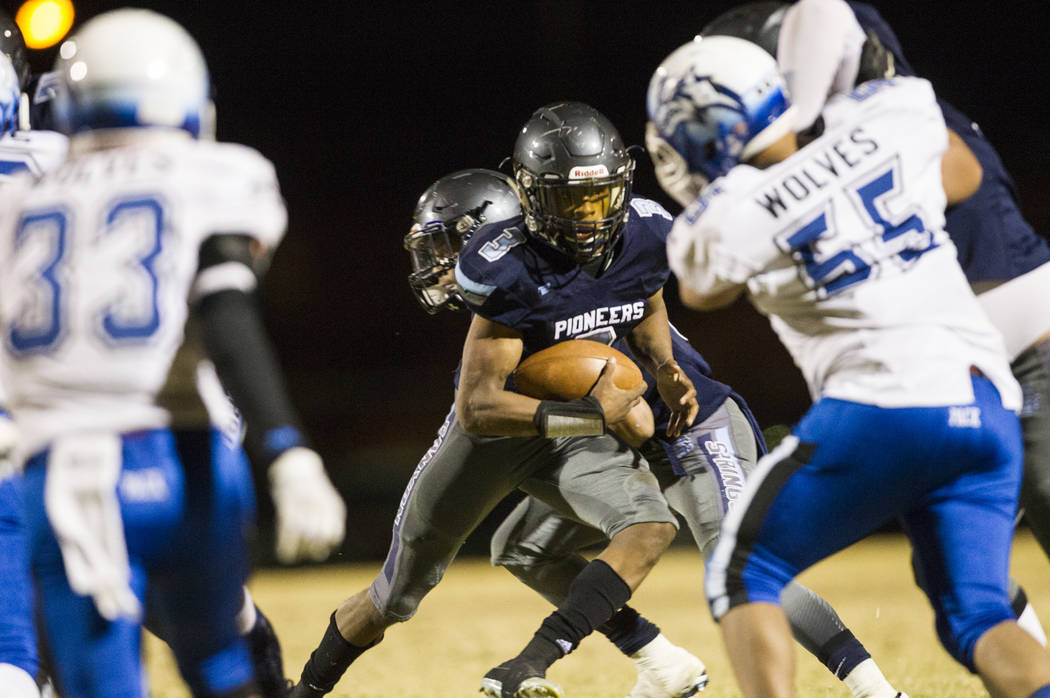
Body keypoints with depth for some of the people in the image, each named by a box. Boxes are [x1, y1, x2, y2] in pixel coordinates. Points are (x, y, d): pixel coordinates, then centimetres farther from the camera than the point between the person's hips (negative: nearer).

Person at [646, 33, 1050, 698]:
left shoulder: (733, 222, -2)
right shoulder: (893, 119, 7)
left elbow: (702, 293, 23)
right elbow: (964, 177, 30)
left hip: (884, 406, -5)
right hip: (989, 410, 5)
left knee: (744, 578, 13)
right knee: (975, 616, 11)